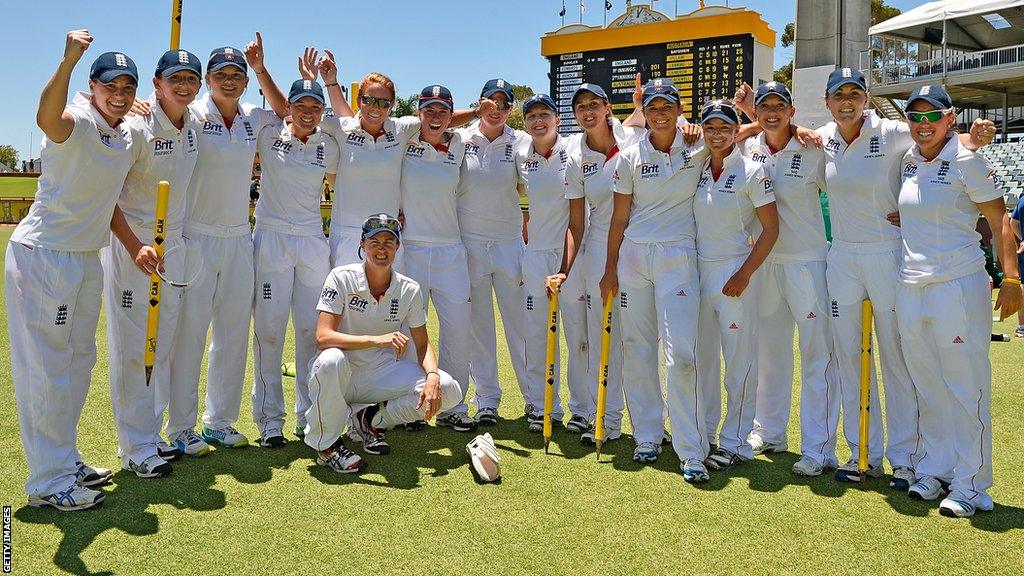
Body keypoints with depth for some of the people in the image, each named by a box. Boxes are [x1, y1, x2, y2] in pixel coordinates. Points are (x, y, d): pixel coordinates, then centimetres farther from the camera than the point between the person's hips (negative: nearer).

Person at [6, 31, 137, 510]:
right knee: (46, 368, -3)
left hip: (87, 260, 9)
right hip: (41, 258, -9)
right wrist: (69, 59, -54)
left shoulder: (127, 138, 10)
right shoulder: (77, 122, -16)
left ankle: (65, 462, 32)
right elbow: (47, 118, -42)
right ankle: (48, 483, 6)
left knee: (78, 362, 17)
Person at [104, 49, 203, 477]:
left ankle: (151, 436, 24)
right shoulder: (137, 128, -14)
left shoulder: (195, 126, 6)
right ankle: (135, 448, 8)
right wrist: (135, 247, -24)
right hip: (130, 244, -7)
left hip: (174, 245, 7)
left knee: (164, 346, 12)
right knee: (132, 349, -2)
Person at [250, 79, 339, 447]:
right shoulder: (268, 134, -1)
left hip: (313, 241, 3)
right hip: (271, 238, -2)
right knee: (269, 329, -2)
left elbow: (339, 183, 21)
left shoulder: (329, 148, 6)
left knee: (313, 329, 6)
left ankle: (309, 416, 18)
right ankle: (269, 420, 9)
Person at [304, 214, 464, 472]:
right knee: (330, 360, -39)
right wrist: (376, 339, -37)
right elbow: (323, 338, -23)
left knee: (449, 390, -17)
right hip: (344, 374, -3)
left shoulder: (409, 289, -2)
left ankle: (372, 419, 5)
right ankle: (326, 443, -13)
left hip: (383, 373, 3)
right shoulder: (342, 278, -13)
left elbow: (422, 344, 1)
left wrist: (433, 376, -21)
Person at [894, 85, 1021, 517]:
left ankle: (971, 485, 7)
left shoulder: (967, 161, -6)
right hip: (910, 287, 6)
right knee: (928, 389, 12)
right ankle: (935, 470, 24)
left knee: (966, 388, -1)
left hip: (959, 286, -6)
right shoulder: (907, 161, 10)